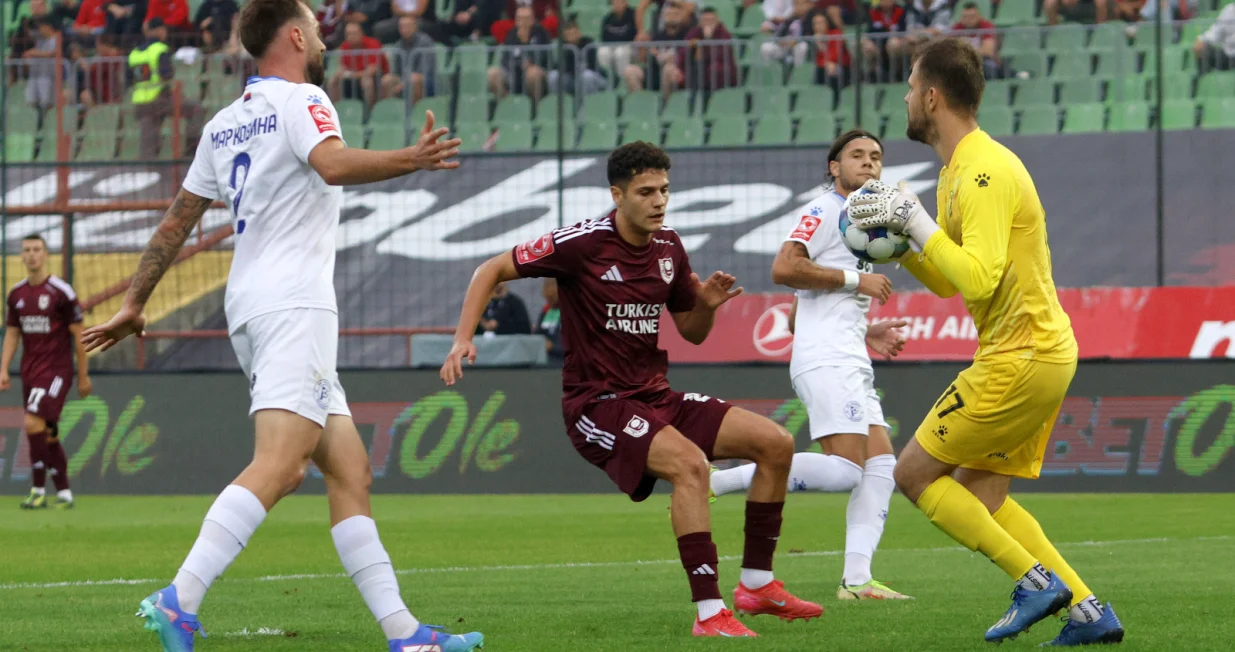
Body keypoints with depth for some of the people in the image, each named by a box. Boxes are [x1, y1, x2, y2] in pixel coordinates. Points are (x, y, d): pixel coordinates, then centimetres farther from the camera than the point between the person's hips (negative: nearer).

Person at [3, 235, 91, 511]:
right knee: (48, 435, 7)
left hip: (56, 370, -6)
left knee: (33, 423, -19)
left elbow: (78, 335, -5)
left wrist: (83, 375, -5)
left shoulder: (61, 292, -8)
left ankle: (38, 490, -13)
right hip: (30, 371, 6)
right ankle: (64, 492, 14)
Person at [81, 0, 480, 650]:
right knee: (278, 464, -21)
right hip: (291, 304, -10)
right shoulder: (300, 101, -4)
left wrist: (134, 303, 29)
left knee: (349, 469, 6)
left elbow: (177, 220, 23)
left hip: (248, 305, 10)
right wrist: (409, 159, -34)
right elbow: (332, 163, -25)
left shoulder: (223, 125, 20)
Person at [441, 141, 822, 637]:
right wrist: (463, 340, -16)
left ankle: (757, 586, 8)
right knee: (689, 463, -33)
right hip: (597, 405, -7)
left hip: (653, 396, 8)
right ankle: (709, 613, -30)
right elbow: (492, 270, -6)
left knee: (775, 443, -1)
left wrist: (708, 305, -5)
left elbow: (692, 332, 18)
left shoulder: (668, 248, 7)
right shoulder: (583, 243, -13)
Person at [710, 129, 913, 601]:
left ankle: (856, 579, -5)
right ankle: (713, 483, -18)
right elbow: (783, 269, -18)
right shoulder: (824, 211, -2)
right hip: (826, 361, -10)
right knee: (845, 469, -21)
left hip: (851, 363, 10)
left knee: (881, 463, 0)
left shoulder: (860, 225, 27)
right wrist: (855, 280, -14)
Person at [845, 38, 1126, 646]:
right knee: (980, 497, 12)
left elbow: (977, 279, -28)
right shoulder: (959, 169, 15)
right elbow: (948, 283, 21)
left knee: (914, 473, -3)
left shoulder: (985, 173, -18)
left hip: (1020, 357, -10)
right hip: (1042, 352, 10)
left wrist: (915, 220, -21)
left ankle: (1035, 579, -3)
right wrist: (899, 239, 7)